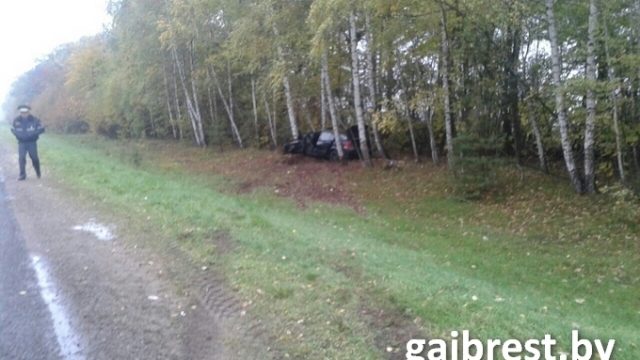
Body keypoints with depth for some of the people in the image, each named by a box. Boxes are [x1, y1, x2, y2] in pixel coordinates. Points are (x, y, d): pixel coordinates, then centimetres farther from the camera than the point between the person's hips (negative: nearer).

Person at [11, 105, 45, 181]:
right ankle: (22, 174, -1)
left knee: (34, 158, 2)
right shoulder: (16, 120, -2)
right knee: (21, 158, -7)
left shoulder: (35, 120, -8)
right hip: (21, 142, 1)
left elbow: (41, 129, -5)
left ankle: (38, 173, 24)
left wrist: (32, 133, -17)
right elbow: (13, 129, 13)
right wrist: (18, 134, -6)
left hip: (32, 142, -1)